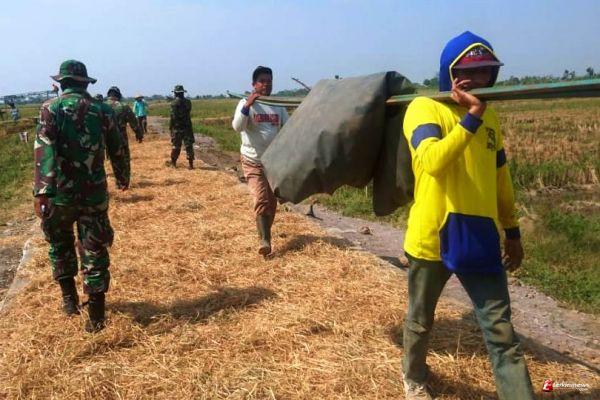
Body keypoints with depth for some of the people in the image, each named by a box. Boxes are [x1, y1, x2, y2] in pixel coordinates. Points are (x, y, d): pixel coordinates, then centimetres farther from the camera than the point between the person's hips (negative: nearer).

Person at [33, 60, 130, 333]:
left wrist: (41, 192, -19)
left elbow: (44, 152, -16)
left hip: (60, 194, -1)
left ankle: (69, 298, 29)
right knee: (94, 252, 7)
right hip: (94, 194, 1)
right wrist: (122, 179, 24)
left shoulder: (50, 109, -4)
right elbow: (118, 151, 8)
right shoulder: (102, 110, 3)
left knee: (60, 245, 23)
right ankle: (96, 317, 9)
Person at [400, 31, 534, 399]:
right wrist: (472, 116, -29)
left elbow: (501, 179, 17)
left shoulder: (490, 116, 9)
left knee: (502, 332, 4)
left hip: (481, 239, 4)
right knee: (421, 321, 18)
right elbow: (432, 162, -30)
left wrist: (513, 232, 19)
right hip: (432, 238, -4)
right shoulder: (425, 108, -10)